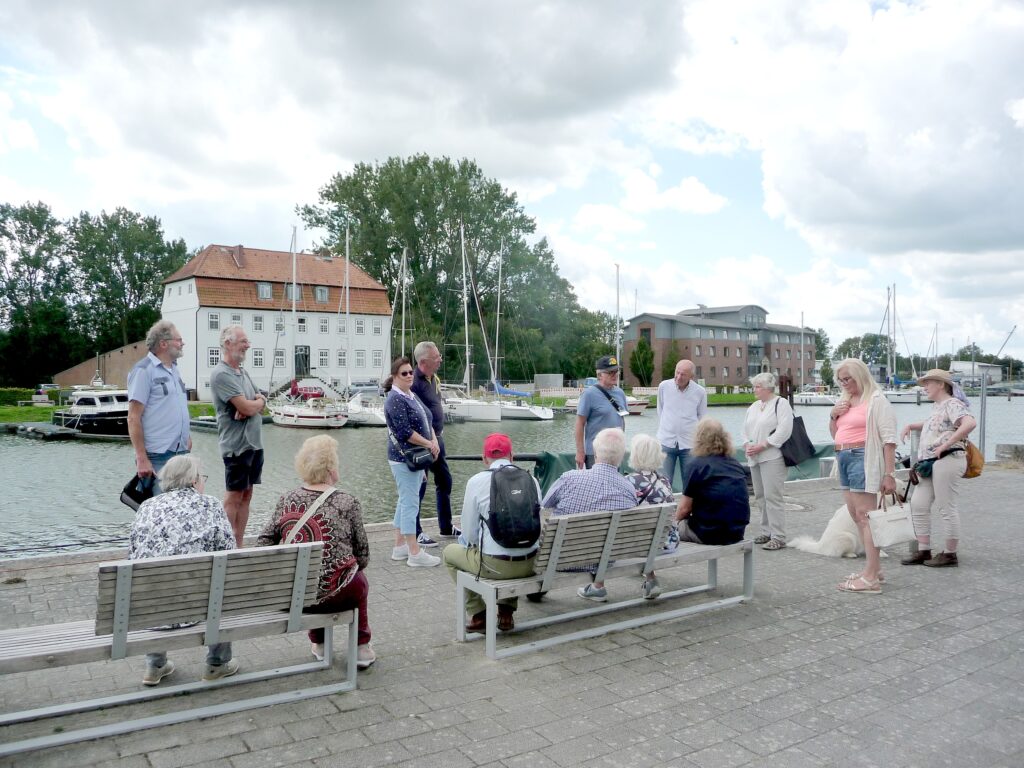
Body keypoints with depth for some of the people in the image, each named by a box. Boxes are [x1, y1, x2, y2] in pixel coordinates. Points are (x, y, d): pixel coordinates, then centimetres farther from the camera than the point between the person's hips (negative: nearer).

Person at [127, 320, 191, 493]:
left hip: (181, 454, 8)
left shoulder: (174, 369, 15)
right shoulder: (143, 370, -9)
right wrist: (142, 459, -18)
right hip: (158, 457, -8)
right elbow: (133, 418, -13)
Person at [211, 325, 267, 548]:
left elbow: (261, 403, 14)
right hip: (237, 444, -8)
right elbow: (247, 407, -21)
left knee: (246, 494, 10)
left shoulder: (243, 371, 15)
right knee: (234, 496, -2)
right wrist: (259, 401, 2)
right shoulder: (221, 374, -14)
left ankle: (239, 545, 16)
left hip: (255, 443, 8)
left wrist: (251, 405, -9)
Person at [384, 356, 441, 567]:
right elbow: (405, 431, -21)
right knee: (410, 503, -7)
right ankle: (415, 554, -2)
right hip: (404, 458, -10)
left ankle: (400, 547, 23)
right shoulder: (395, 399, -15)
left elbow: (426, 421, 17)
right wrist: (428, 443, -13)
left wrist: (434, 441, 5)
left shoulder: (411, 396, 14)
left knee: (405, 502, 14)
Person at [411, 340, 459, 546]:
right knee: (419, 487, 0)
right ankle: (415, 533, 13)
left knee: (444, 482, 17)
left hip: (436, 438, 9)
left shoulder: (434, 379, 9)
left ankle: (446, 527, 30)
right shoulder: (414, 382, -20)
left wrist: (439, 433, 15)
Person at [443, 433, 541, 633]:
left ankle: (479, 615, 24)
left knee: (449, 553, 23)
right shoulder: (531, 479, 2)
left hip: (494, 565, -4)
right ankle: (507, 612, 32)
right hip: (530, 564, 4)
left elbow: (470, 535, -2)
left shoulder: (476, 481, -6)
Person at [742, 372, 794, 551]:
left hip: (772, 457, -8)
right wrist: (747, 445, 0)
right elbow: (745, 429, 20)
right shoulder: (754, 407, 19)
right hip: (754, 459, 8)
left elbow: (784, 431, -15)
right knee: (760, 497, 11)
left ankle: (778, 537, -7)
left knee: (772, 496, -11)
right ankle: (767, 532, 20)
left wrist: (761, 445, -17)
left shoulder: (781, 403, -5)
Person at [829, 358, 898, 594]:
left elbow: (888, 439, -12)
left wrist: (889, 473, -17)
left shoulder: (876, 400, -8)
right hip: (844, 459, 9)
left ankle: (871, 578, -10)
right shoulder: (845, 401, 16)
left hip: (862, 459, -9)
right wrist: (833, 416, 5)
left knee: (865, 516, -10)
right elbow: (835, 434, 25)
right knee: (856, 516, 13)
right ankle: (874, 567, 24)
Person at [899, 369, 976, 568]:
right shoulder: (937, 406, 20)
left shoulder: (952, 404, -9)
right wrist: (910, 426, 26)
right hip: (930, 463, 10)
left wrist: (945, 445, -26)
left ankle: (950, 554, 9)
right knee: (918, 504, 7)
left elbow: (970, 423, -27)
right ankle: (924, 551, 13)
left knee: (947, 508, -2)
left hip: (947, 460, -10)